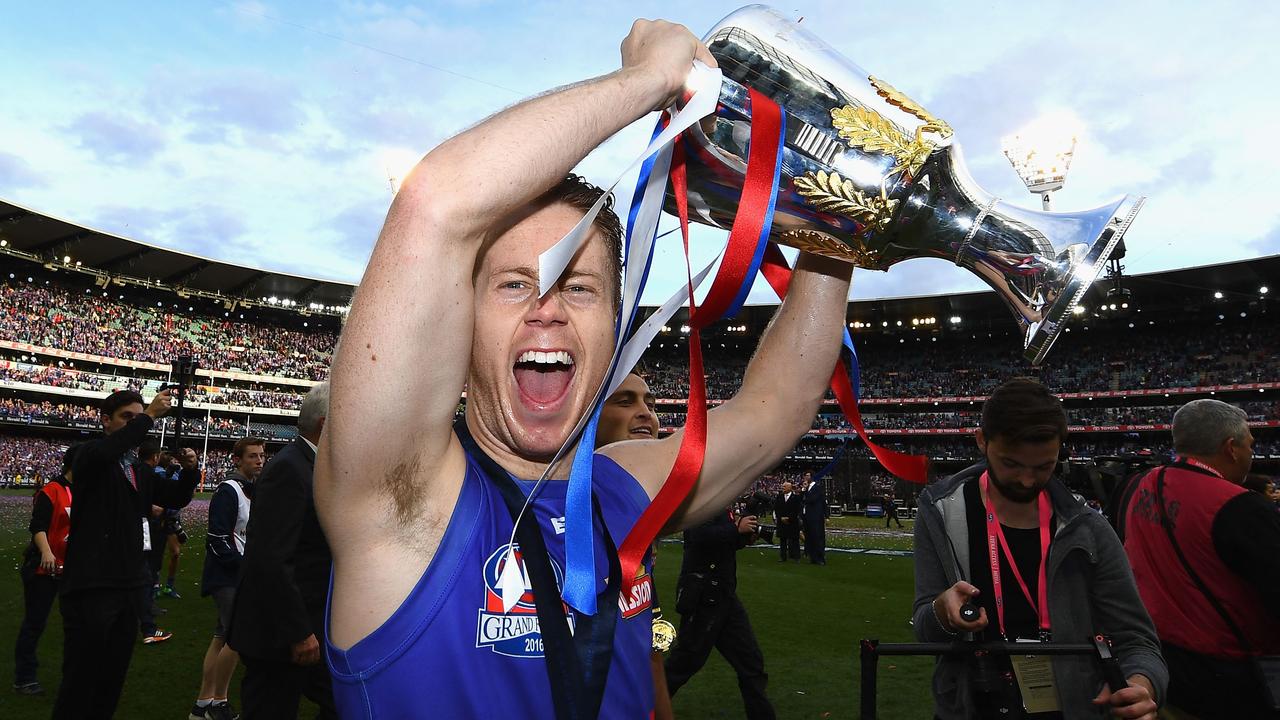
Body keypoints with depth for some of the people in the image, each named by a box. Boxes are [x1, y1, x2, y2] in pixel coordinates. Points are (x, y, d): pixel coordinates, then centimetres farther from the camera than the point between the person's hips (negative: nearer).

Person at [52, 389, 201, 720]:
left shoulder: (141, 471, 16)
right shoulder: (89, 455, -6)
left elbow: (176, 498, 15)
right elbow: (103, 452, -29)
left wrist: (190, 468, -4)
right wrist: (149, 416, -28)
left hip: (128, 584, 7)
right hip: (90, 585, -7)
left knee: (113, 678, 15)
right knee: (80, 680, -2)